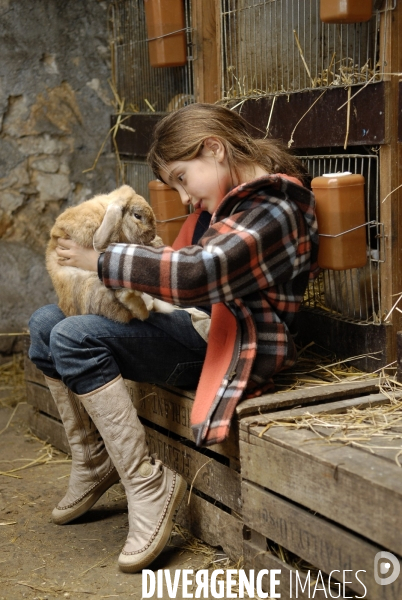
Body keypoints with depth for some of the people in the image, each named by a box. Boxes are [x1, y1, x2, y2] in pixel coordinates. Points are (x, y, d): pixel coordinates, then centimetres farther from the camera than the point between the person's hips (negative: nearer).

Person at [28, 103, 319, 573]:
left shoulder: (273, 211, -17)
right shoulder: (223, 201, 15)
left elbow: (195, 273, -30)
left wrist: (100, 261, -21)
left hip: (228, 345, -10)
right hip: (192, 325, 10)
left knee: (74, 339, -26)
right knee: (45, 323, 6)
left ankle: (149, 485, -20)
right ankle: (92, 464, 12)